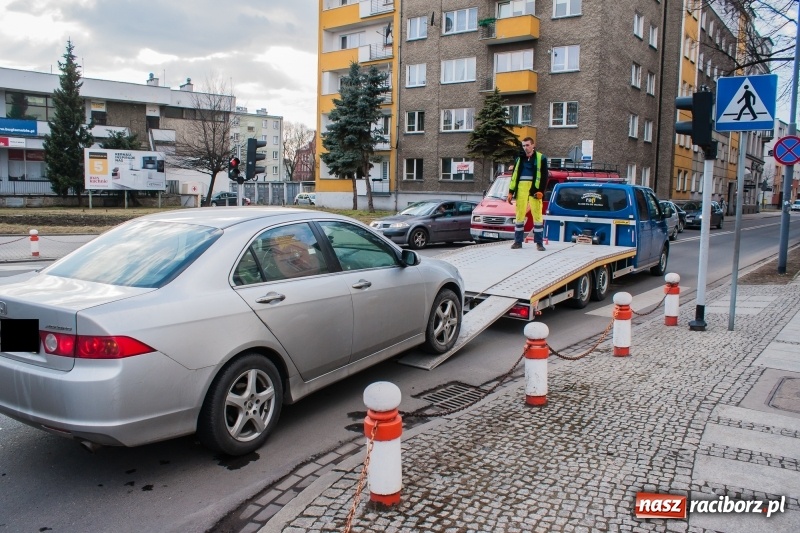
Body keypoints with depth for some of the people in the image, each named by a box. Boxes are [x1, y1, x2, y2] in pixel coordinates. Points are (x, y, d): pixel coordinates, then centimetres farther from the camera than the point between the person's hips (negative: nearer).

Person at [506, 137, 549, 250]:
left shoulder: (540, 158, 4)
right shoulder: (519, 159, 14)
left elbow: (544, 176, -1)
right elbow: (514, 176, 16)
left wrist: (540, 190, -12)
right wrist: (511, 192, 10)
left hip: (534, 189, -3)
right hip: (521, 189, 3)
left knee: (537, 215, -4)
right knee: (519, 214, 4)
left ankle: (539, 242, 0)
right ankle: (518, 241, 11)